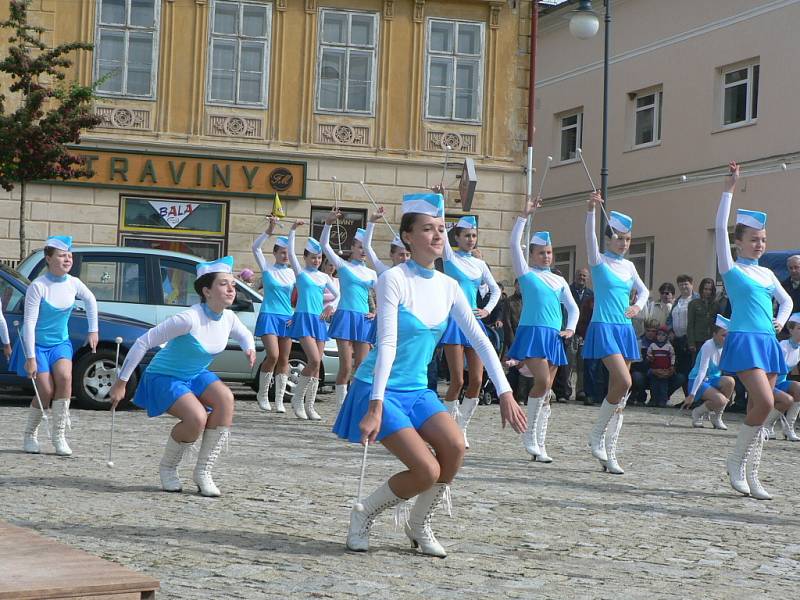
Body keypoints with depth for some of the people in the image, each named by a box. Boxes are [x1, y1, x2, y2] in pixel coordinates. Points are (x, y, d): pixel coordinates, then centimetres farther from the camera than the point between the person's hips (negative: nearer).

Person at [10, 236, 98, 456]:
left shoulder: (73, 283, -4)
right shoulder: (38, 286, -20)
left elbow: (90, 301, 18)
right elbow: (29, 322, -21)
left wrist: (93, 331, 18)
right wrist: (31, 357, -24)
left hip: (60, 342, 4)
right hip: (37, 343, -4)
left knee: (64, 377, -23)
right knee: (46, 391, -11)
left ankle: (59, 434, -12)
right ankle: (30, 435, 14)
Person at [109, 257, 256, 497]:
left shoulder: (228, 317, -7)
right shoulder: (189, 319, -29)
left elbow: (244, 334, 18)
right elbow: (143, 342, -24)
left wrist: (249, 348, -7)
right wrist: (121, 382, -21)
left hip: (196, 376, 7)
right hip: (163, 377, -6)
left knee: (225, 398, -25)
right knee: (197, 418, -31)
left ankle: (203, 472, -14)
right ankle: (167, 468, 0)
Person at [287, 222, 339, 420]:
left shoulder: (324, 277, 14)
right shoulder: (300, 272, 2)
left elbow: (338, 295, 19)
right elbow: (291, 252, -11)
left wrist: (331, 307, 4)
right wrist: (293, 230, -16)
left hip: (319, 320, 5)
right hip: (304, 318, -5)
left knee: (317, 365, 2)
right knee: (314, 361, -19)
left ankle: (310, 406, 7)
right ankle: (297, 399, -4)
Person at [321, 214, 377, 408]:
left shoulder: (371, 273, 14)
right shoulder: (343, 266, 4)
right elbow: (324, 244, -6)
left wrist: (376, 313, 5)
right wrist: (328, 223, -18)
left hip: (364, 320, 4)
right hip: (345, 317, -4)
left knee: (361, 367, 2)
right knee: (346, 367, -8)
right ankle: (341, 406, -3)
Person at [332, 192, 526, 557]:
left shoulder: (448, 287, 4)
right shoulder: (394, 280, -15)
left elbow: (480, 341, 3)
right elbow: (387, 345, -23)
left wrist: (505, 394, -5)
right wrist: (376, 406, -29)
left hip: (417, 390, 6)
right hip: (379, 389, -6)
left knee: (455, 446, -20)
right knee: (428, 470, -20)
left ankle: (419, 526, 4)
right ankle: (363, 514, 7)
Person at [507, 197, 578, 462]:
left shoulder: (559, 280, 17)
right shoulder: (526, 274, 3)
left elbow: (573, 307, 21)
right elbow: (514, 244, -8)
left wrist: (570, 328, 3)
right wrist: (524, 216, -12)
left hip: (554, 338, 6)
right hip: (532, 333, -6)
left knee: (546, 389, 5)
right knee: (543, 382, -20)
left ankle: (539, 444, 8)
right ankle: (529, 435, -5)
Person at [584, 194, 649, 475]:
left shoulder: (628, 266, 14)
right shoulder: (599, 261, -3)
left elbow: (643, 290, 27)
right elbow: (590, 238, -21)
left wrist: (638, 305, 4)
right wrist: (591, 209, -36)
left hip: (625, 329, 7)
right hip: (604, 328, -7)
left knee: (618, 389, 4)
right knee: (624, 382, -23)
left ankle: (609, 454, 9)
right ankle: (597, 433, -2)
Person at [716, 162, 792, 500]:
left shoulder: (767, 274, 17)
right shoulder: (731, 269, -1)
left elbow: (786, 300, 29)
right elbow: (720, 228, -10)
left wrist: (781, 319, 8)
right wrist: (729, 189, -12)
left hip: (768, 342, 7)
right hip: (743, 341, -7)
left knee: (758, 409, 4)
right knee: (764, 402, -21)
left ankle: (750, 475, 8)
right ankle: (736, 460, -4)